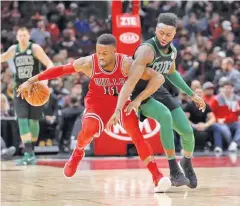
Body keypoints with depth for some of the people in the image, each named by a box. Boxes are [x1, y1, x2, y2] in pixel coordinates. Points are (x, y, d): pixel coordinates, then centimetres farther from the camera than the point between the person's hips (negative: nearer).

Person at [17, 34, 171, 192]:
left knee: (136, 133, -20)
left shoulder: (126, 64, -29)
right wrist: (32, 81, -11)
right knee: (89, 128, -27)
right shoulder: (88, 63, -24)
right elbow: (60, 70, -12)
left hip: (122, 99, 0)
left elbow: (158, 78, -28)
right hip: (98, 101, 0)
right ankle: (77, 153, 8)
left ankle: (157, 176, -19)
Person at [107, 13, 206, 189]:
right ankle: (174, 170, -29)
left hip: (159, 93, 7)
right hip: (139, 96, -7)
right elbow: (130, 81, -38)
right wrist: (118, 110, -48)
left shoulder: (172, 50, -3)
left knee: (187, 131, -5)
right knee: (165, 115, -38)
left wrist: (192, 95, 17)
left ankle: (187, 163, 30)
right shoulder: (147, 50, -29)